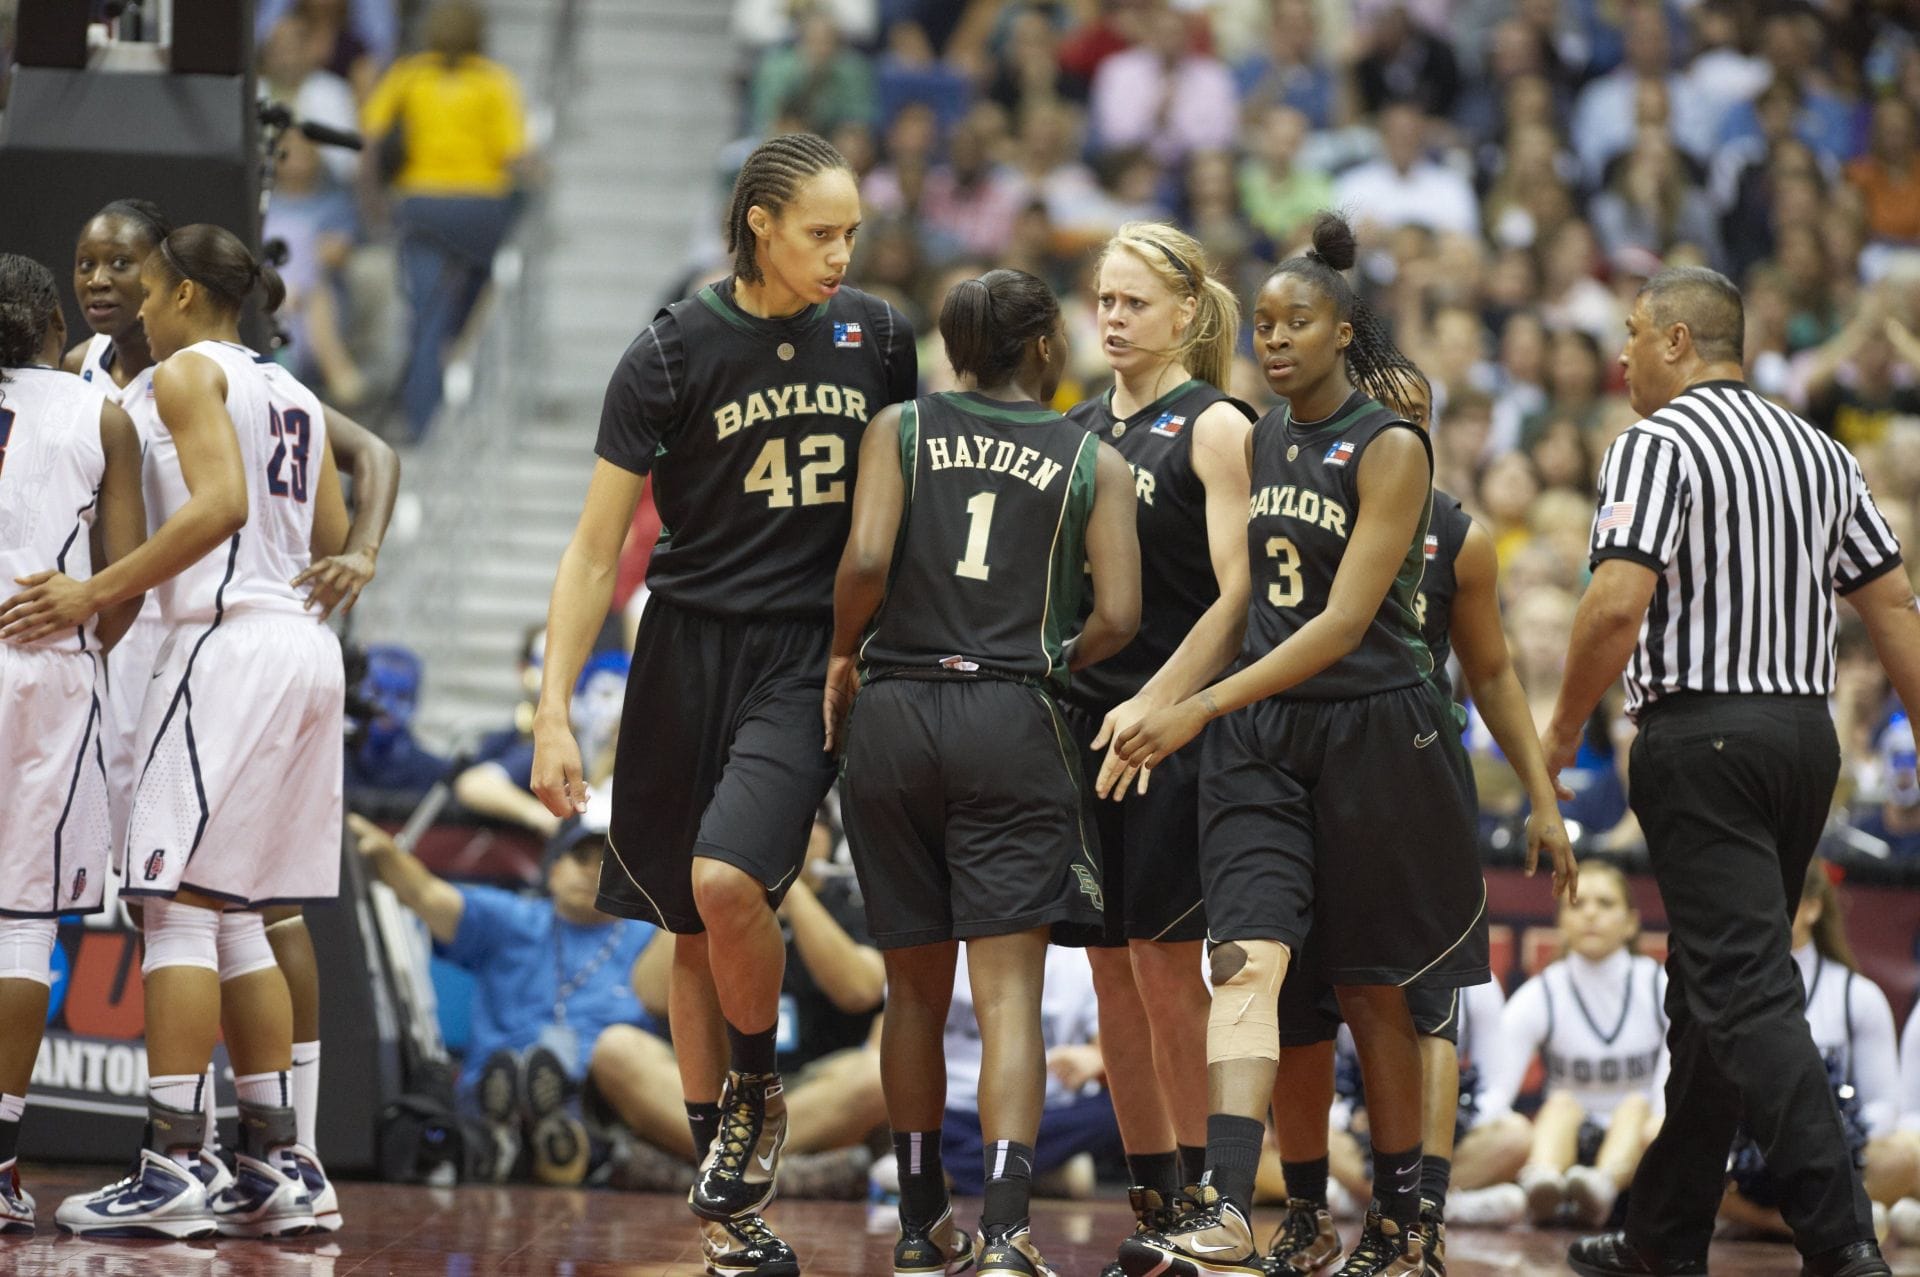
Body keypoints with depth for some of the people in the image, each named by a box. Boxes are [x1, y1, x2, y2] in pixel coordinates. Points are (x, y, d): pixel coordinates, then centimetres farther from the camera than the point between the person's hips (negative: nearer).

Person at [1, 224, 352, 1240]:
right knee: (232, 920, 12)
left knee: (178, 901, -9)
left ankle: (171, 1167, -15)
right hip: (305, 650, 9)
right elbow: (335, 543, 19)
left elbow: (220, 504, -18)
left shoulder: (187, 372, -4)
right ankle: (275, 1164, 7)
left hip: (228, 641, -9)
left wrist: (95, 595, -18)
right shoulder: (293, 394, 21)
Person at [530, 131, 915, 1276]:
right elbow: (596, 550, -2)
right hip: (691, 654, 1)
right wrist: (554, 711, -8)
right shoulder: (673, 353, -5)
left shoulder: (878, 338, 2)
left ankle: (759, 1093, 3)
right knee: (693, 930, 6)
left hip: (812, 662, -1)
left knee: (726, 881, -24)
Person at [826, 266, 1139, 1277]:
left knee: (915, 988, 14)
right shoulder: (1094, 463, 6)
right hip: (1010, 719, -2)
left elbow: (866, 560, -9)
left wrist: (842, 658, 8)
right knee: (1008, 990, -5)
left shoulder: (900, 429, 6)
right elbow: (1118, 616, -4)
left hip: (893, 711, 2)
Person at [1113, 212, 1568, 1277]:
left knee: (1370, 991, 6)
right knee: (1246, 961, -14)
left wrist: (1201, 708, -23)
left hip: (1372, 728, -4)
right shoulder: (1257, 442, 10)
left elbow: (1344, 622, -18)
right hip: (1260, 734, 4)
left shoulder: (1390, 448, -10)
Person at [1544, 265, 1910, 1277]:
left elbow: (1618, 604, -19)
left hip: (1701, 736, -8)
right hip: (1805, 729, 8)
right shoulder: (1818, 452, 14)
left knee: (1746, 994, -11)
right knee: (1710, 986, 15)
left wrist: (1564, 726, -5)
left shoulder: (1657, 446, -9)